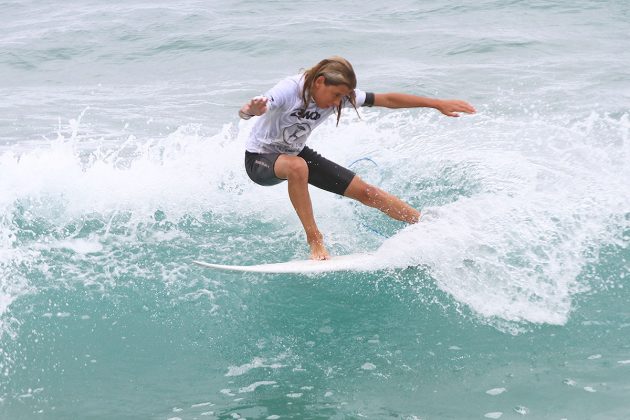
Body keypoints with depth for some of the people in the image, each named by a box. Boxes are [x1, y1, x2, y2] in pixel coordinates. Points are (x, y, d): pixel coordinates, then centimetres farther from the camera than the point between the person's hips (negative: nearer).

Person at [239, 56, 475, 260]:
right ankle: (315, 241, -30)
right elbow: (244, 113, -45)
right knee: (297, 167, -42)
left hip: (295, 153, 6)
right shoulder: (289, 90, -32)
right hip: (260, 159, -6)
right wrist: (252, 110, -71)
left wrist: (438, 104, -11)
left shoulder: (341, 95, -15)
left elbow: (387, 100, -9)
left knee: (364, 191, 1)